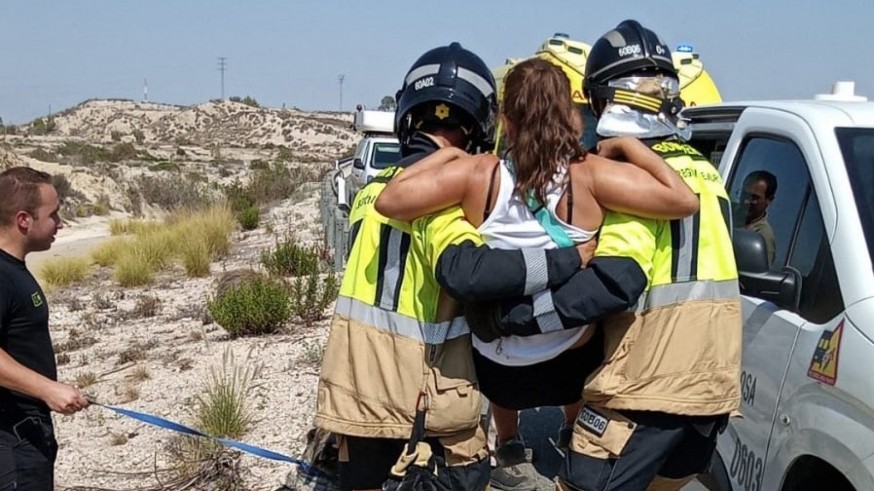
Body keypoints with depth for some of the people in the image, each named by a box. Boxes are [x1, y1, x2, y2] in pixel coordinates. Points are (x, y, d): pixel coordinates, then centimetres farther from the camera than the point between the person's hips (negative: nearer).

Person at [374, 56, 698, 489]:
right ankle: (573, 437, 52)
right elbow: (685, 201, -22)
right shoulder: (589, 176, -22)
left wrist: (445, 154, -7)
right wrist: (627, 144, -10)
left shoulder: (479, 174, -19)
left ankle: (507, 445, 47)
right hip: (569, 359, 0)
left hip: (496, 363, 1)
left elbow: (389, 202, -21)